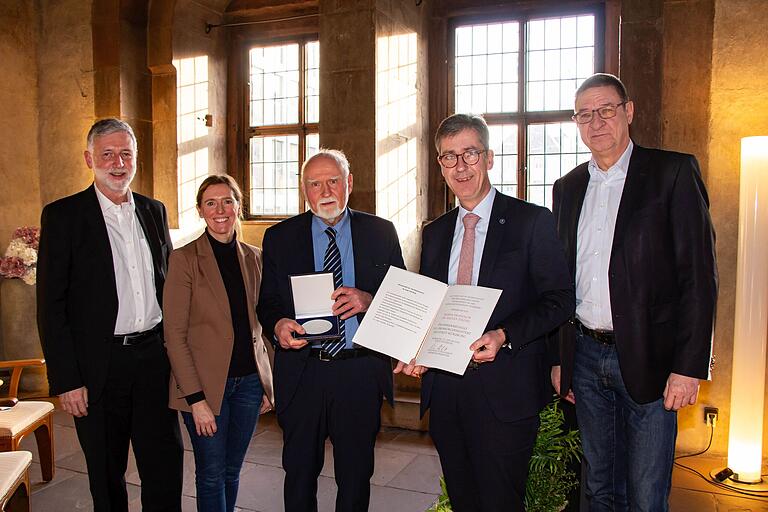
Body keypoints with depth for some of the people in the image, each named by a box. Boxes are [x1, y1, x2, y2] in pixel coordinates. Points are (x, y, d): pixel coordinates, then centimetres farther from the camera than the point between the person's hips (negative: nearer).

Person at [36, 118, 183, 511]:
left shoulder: (154, 211, 9)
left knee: (166, 467, 10)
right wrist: (65, 379, -11)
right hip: (99, 365, -3)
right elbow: (50, 305, -7)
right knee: (107, 477, 13)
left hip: (154, 357, 4)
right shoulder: (63, 215, -5)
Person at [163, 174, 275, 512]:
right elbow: (174, 334, -11)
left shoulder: (253, 257, 6)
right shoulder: (184, 258, -9)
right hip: (206, 383, -4)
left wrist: (267, 383, 9)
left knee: (232, 471, 16)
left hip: (249, 380, 4)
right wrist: (195, 398, -15)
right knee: (211, 474, 8)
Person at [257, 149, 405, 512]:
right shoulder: (279, 238, 4)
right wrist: (277, 325, -17)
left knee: (356, 475, 14)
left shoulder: (381, 233, 2)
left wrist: (368, 300, -18)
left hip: (361, 373, 0)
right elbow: (267, 302, 5)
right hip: (302, 372, 1)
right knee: (299, 472, 15)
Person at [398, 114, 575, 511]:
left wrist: (504, 336, -22)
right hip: (444, 386, 5)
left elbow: (560, 299, -8)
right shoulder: (434, 233, 12)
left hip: (505, 392, -5)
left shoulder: (532, 222, -5)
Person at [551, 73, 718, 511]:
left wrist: (689, 367, -13)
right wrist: (558, 358, 10)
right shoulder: (568, 188, 11)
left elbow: (699, 276, -8)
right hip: (585, 356, 5)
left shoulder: (674, 172, -4)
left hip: (649, 360, -4)